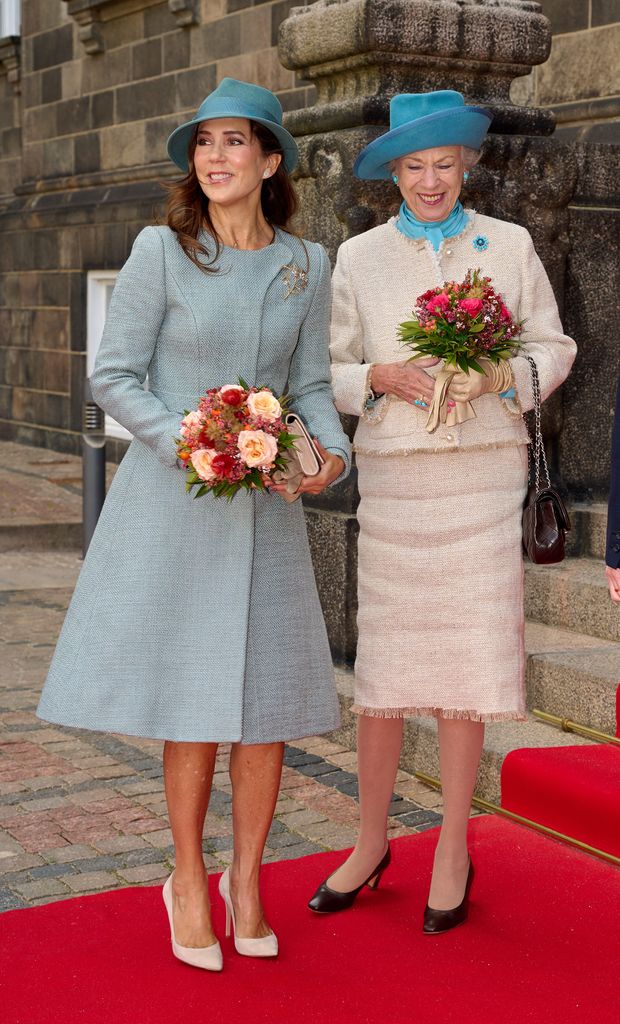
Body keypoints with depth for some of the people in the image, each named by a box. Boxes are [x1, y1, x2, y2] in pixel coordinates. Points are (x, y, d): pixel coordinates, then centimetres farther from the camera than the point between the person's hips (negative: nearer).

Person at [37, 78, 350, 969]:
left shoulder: (306, 265, 6)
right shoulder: (161, 251, -4)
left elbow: (311, 386, 9)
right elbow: (113, 376, -3)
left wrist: (331, 450, -10)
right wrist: (183, 440, -17)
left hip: (264, 504, 3)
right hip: (171, 502, -3)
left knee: (268, 701, 3)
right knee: (193, 703, 1)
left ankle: (246, 879, 23)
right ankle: (188, 880, 22)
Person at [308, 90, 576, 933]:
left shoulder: (510, 245, 9)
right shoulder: (360, 257, 9)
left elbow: (554, 346, 11)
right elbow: (329, 367, 9)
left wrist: (502, 376, -9)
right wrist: (379, 378, -11)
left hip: (481, 470, 0)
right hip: (392, 473, 1)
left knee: (466, 659, 1)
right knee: (383, 660, 2)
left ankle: (453, 854, 15)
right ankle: (372, 845, 19)